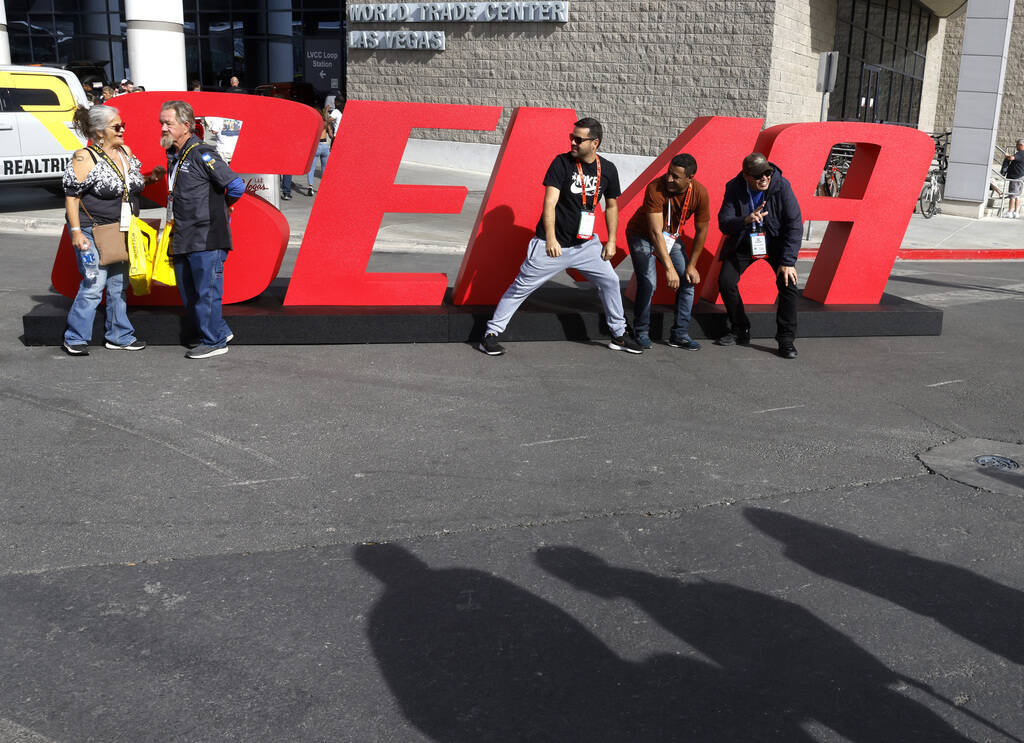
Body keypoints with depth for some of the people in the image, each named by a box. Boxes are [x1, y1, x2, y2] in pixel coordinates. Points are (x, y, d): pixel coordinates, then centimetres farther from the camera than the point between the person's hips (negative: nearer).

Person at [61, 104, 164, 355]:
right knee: (93, 285, -7)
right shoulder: (85, 158, -13)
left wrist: (150, 178, 4)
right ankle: (75, 339, 7)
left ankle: (119, 336, 25)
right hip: (93, 232, -7)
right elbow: (71, 195, -13)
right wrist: (76, 232, -18)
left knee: (119, 284, 13)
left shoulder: (125, 152, 9)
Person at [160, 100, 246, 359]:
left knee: (206, 291, -2)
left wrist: (220, 206, -1)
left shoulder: (201, 154, -14)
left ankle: (214, 341, 11)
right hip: (183, 239, 9)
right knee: (188, 294, 14)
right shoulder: (173, 155, 13)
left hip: (207, 239, -9)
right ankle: (220, 331, 27)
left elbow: (236, 186, -16)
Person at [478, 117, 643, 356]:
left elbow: (611, 206, 14)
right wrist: (550, 238, -28)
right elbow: (550, 202, -18)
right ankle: (490, 334, 3)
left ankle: (618, 336, 24)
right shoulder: (562, 162, -11)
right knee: (521, 287, -5)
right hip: (552, 244, -4)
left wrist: (611, 241, 9)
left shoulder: (607, 170, 2)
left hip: (585, 244, 5)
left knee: (610, 281, 8)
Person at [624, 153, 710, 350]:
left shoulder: (700, 193, -20)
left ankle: (680, 334, 6)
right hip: (642, 235, -5)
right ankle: (641, 333, 1)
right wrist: (669, 268, -43)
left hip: (672, 237, 5)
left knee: (687, 280, -4)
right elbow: (655, 232, -38)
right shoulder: (656, 189, -34)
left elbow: (701, 231, -7)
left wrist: (691, 265, -6)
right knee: (648, 283, -19)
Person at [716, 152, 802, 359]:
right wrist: (746, 220, -43)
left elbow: (795, 225, -20)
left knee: (788, 281, -21)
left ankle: (786, 339, -9)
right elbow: (724, 224, -22)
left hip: (775, 241, -1)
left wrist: (788, 261, -25)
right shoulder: (734, 189, -17)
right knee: (725, 281, -13)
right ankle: (740, 330, 8)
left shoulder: (781, 186, -22)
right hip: (744, 242, 2)